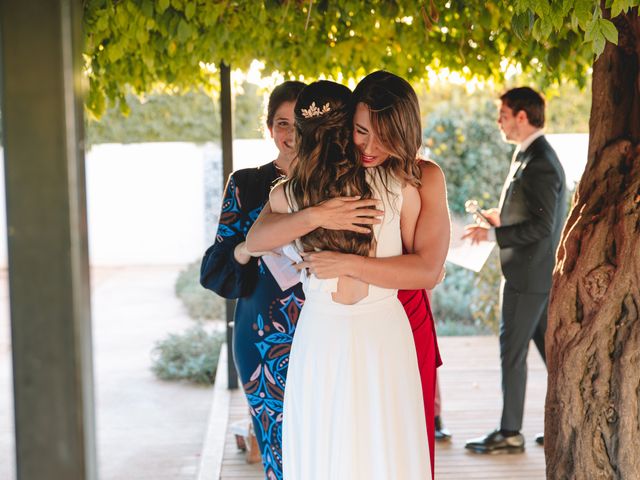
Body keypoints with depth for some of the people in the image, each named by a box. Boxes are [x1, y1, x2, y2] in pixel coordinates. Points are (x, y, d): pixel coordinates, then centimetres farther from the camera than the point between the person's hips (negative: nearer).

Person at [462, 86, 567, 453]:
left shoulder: (540, 164, -20)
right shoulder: (529, 154, 12)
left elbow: (541, 226, -24)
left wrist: (493, 234, -19)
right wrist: (502, 217, 9)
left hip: (530, 274, -10)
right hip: (539, 272, 10)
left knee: (513, 350, -2)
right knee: (550, 346, 14)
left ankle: (510, 434, 7)